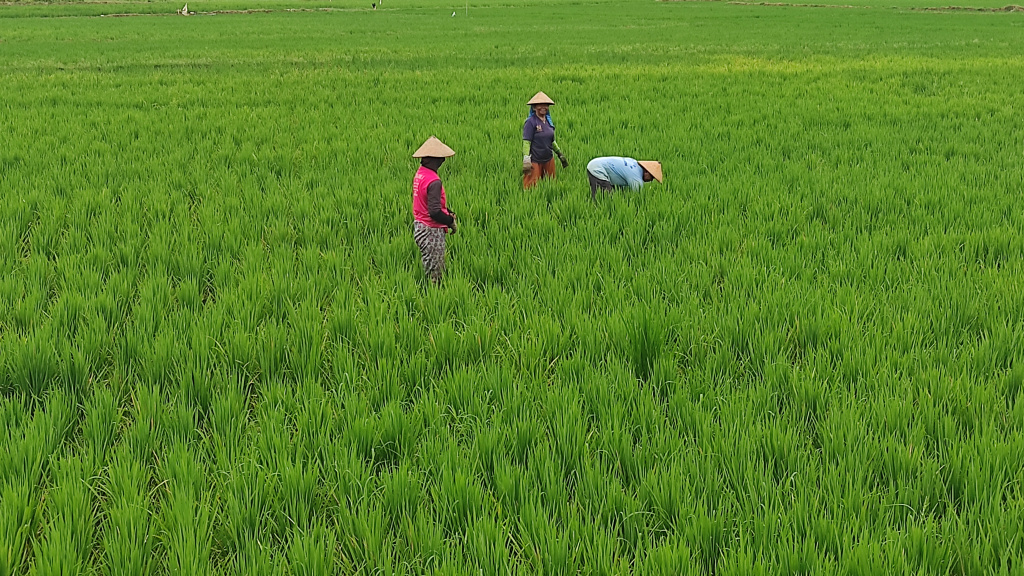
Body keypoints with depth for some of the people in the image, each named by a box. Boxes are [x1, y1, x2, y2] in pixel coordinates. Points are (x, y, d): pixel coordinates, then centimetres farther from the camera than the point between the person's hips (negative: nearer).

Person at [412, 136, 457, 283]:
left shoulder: (420, 173, 4)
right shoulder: (433, 181, -25)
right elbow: (434, 211, -27)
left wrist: (447, 213, 7)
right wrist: (451, 222, -12)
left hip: (419, 226, 9)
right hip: (431, 231, -9)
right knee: (434, 274, 2)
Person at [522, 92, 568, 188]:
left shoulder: (548, 121, 9)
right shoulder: (530, 122, -12)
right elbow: (526, 142, -15)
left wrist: (560, 154, 23)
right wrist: (526, 160, -22)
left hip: (549, 159, 7)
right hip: (535, 161, -7)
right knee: (532, 187, -5)